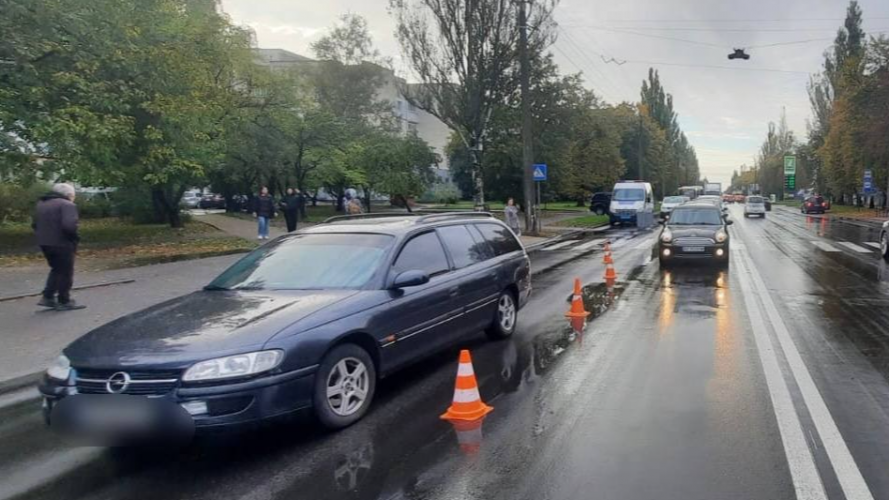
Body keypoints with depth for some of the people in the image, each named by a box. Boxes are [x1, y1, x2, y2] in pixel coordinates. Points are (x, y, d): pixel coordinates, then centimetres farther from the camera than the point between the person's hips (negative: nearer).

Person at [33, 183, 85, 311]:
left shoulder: (41, 204, 15)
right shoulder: (67, 205, -14)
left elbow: (35, 224, 18)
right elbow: (69, 226, -26)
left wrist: (44, 236, 18)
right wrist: (75, 238, -11)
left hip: (44, 243, 8)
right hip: (62, 244, -8)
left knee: (56, 270, 22)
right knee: (65, 272, 4)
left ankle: (48, 297, 17)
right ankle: (64, 302, 9)